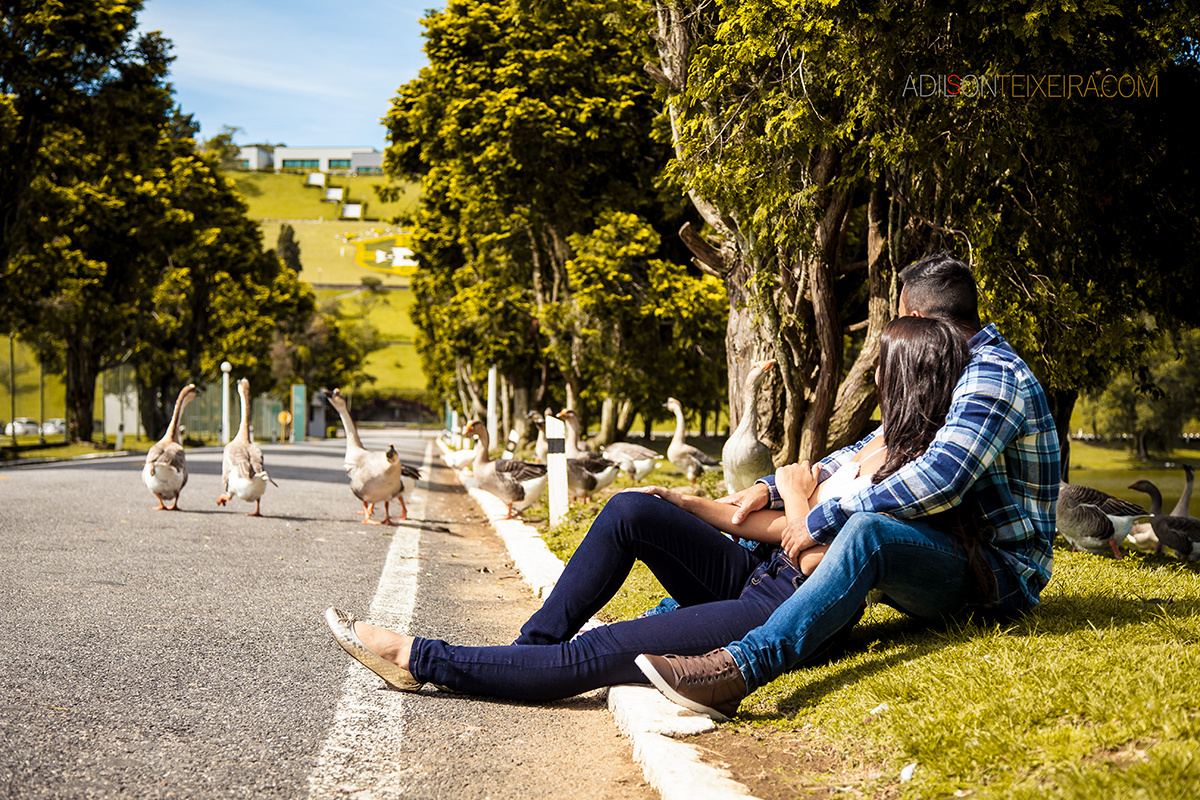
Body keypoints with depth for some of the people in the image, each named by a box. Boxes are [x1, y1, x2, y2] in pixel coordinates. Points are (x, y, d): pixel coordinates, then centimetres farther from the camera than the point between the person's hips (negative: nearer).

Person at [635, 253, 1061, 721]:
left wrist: (824, 520, -24)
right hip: (950, 558, 10)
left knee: (866, 530, -35)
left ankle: (743, 666, -51)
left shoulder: (994, 374, -14)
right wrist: (771, 488, 6)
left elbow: (938, 479, -29)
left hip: (1003, 573, -10)